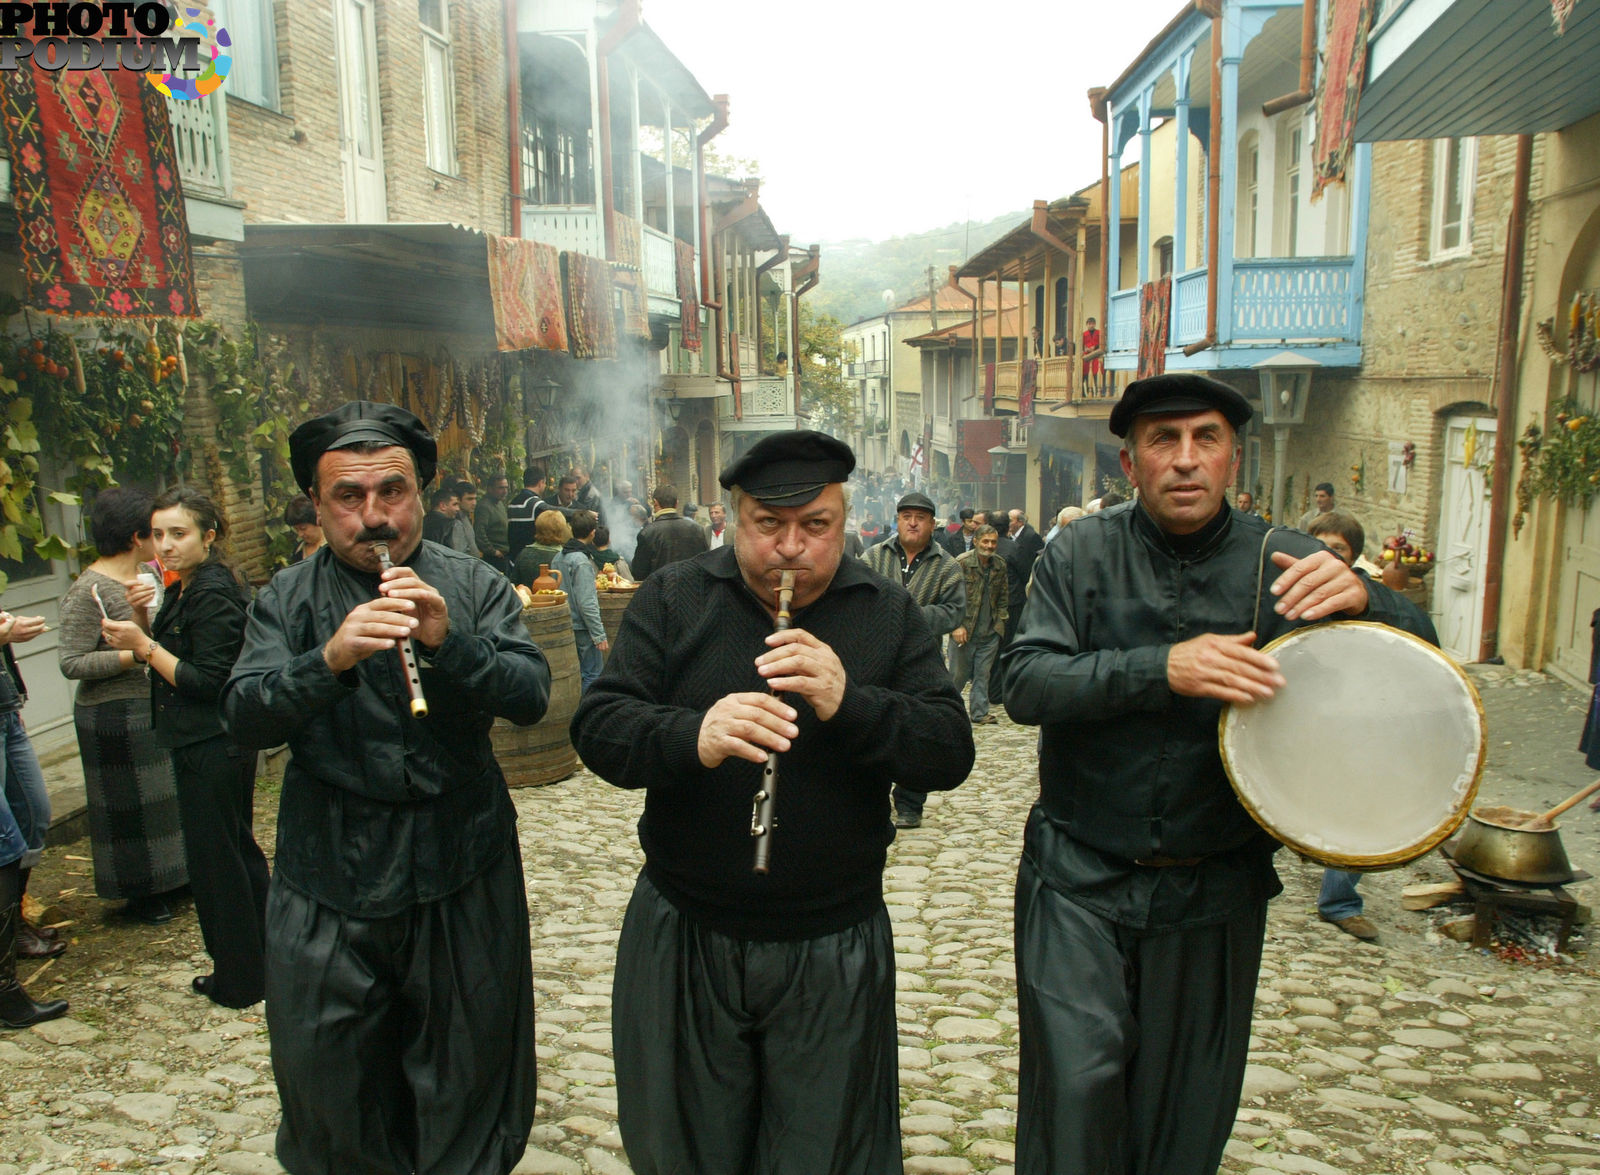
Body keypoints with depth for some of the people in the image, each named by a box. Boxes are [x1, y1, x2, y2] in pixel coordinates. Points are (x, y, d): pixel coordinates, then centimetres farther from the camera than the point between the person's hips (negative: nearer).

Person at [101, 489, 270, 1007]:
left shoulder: (213, 595, -19)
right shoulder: (186, 589, 11)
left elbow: (208, 682, -22)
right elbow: (166, 659, 13)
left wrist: (144, 645, -18)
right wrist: (142, 621, -2)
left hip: (212, 748, -10)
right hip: (204, 745, 10)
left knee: (216, 857, 1)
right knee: (237, 850, 19)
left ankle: (240, 979, 15)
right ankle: (262, 958, 33)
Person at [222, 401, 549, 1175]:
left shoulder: (475, 587, 0)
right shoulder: (288, 601, 2)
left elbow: (531, 697, -10)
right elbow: (243, 719, -11)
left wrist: (449, 643, -28)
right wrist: (328, 660, -29)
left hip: (463, 878, 0)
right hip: (328, 886, 1)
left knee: (469, 1073, 14)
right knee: (327, 1080, 14)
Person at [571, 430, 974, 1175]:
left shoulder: (889, 614, 0)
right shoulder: (672, 600, -1)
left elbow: (951, 754, -8)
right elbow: (596, 729, -10)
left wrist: (849, 704, -26)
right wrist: (692, 736, -30)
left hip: (833, 952, 0)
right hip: (684, 938, 1)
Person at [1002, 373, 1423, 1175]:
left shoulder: (1283, 565, -2)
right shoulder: (1083, 553, -4)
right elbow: (1024, 683, -14)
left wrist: (1360, 600, -23)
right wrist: (1164, 668, -26)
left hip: (1214, 893, 2)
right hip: (1080, 878, -1)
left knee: (1185, 1111, 15)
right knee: (1077, 1086, -5)